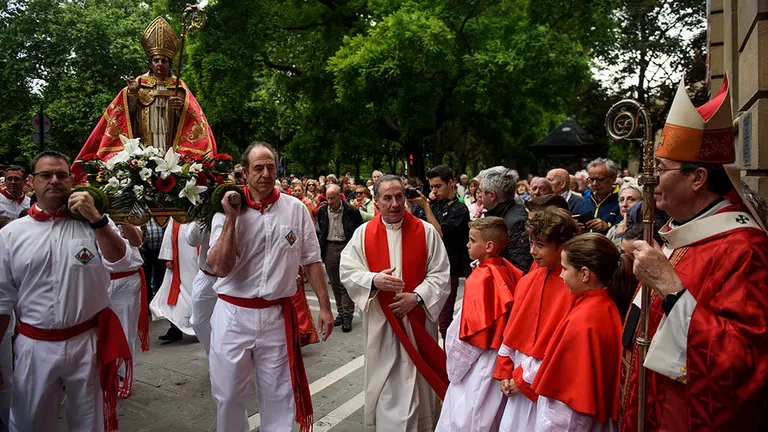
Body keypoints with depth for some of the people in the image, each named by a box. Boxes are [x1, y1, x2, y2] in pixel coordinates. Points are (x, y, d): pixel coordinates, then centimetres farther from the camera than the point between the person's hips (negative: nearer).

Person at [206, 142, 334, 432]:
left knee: (278, 396, 12)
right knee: (228, 395, 13)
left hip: (277, 315, 0)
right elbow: (220, 267, -12)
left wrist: (324, 307, 2)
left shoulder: (295, 209, -1)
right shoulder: (228, 212, -2)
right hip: (233, 315, 0)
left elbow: (311, 261, 4)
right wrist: (231, 219, -17)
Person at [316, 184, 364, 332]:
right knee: (335, 284, 12)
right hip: (329, 249, 4)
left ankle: (347, 316, 3)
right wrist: (320, 249, 8)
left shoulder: (351, 211, -7)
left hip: (346, 248, -4)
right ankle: (340, 312, 24)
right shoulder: (322, 211, 5)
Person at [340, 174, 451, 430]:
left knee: (418, 381, 11)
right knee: (382, 382, 10)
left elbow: (440, 274, -4)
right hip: (380, 319, 1)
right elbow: (347, 271, -2)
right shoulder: (363, 233, 0)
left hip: (417, 318, 0)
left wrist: (416, 296, -18)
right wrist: (374, 280, -21)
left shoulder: (426, 232, -3)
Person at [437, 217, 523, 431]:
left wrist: (455, 363, -5)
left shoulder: (481, 278, -22)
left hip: (481, 362, -8)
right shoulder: (507, 269, -2)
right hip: (502, 353, 8)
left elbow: (472, 333, -18)